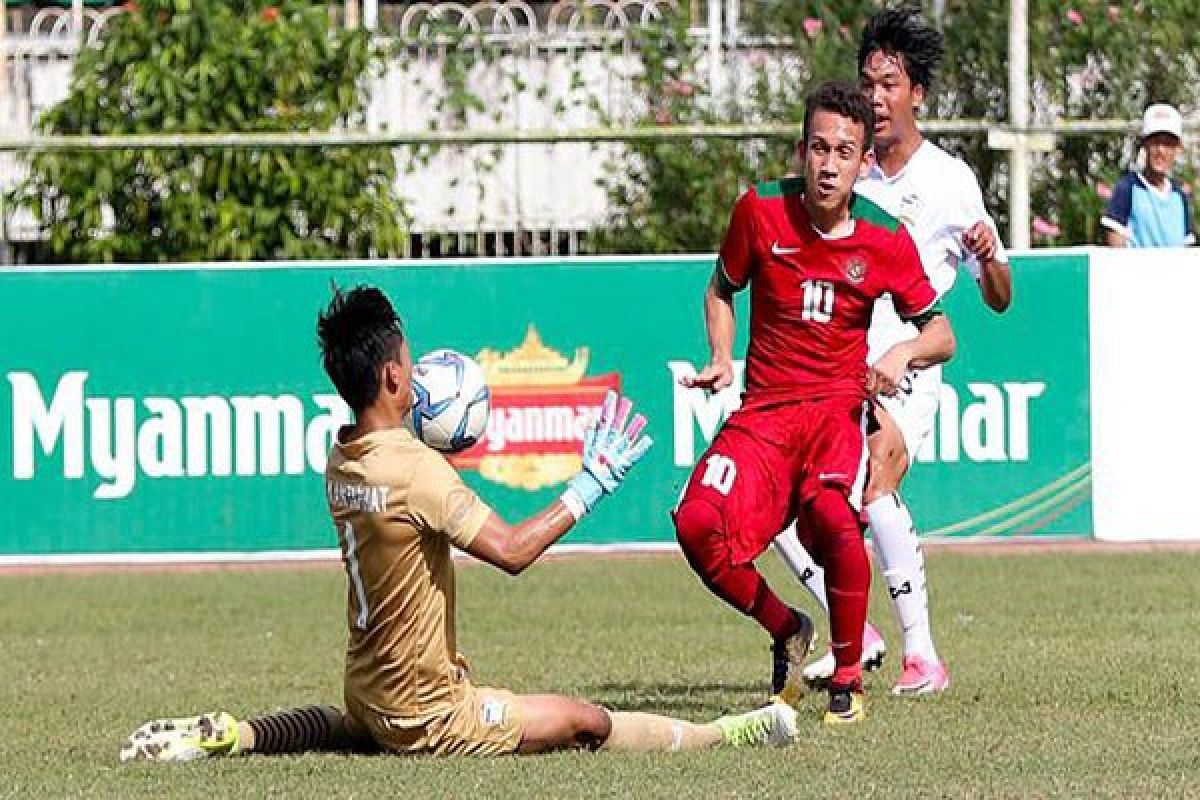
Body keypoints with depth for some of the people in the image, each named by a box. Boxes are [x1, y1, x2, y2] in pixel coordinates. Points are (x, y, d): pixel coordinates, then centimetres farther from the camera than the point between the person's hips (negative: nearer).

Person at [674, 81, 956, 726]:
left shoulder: (885, 240, -4)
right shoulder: (760, 210, -2)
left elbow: (941, 336, 6)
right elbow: (721, 290, 16)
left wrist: (903, 353, -16)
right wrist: (720, 358, -1)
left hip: (839, 406, -2)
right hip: (763, 408, 2)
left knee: (833, 514, -33)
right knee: (697, 523, -23)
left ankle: (848, 678, -11)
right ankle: (787, 631, 7)